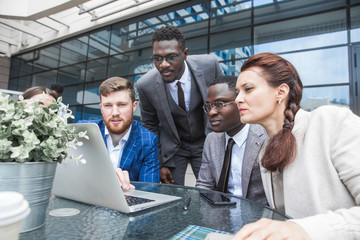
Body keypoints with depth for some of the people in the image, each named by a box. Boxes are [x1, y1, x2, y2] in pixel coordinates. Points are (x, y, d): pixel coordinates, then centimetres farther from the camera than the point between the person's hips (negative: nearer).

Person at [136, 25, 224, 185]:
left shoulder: (209, 65, -19)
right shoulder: (145, 85, -19)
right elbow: (150, 126, -3)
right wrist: (159, 164, -2)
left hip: (206, 142, 1)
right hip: (172, 147, 0)